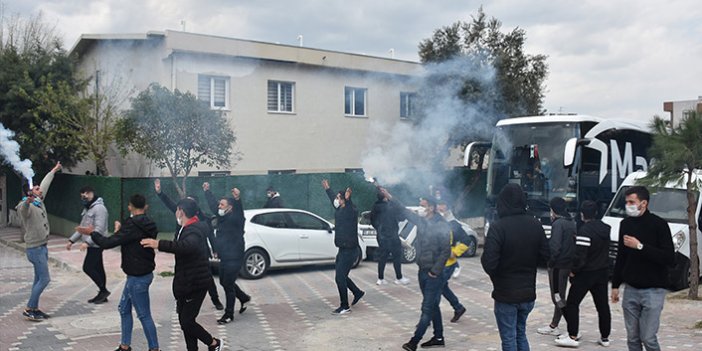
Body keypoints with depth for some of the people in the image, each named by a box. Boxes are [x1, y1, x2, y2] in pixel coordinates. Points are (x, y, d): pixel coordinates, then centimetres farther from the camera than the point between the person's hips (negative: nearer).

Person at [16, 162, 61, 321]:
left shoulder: (39, 202, 9)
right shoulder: (27, 206, -16)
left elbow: (44, 185, 23)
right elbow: (23, 210, -43)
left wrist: (53, 171, 35)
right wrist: (27, 201, -66)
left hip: (42, 247, 9)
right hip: (35, 248, -9)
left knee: (39, 279, 12)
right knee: (44, 279, -9)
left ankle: (35, 308, 19)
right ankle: (29, 309, -1)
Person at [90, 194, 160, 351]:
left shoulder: (132, 225, -21)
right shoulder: (147, 225, 6)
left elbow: (108, 243, -21)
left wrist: (92, 233, -5)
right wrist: (120, 230, 27)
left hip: (138, 277, -9)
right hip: (138, 274, 9)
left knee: (144, 315, -1)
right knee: (124, 309, 19)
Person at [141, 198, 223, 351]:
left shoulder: (194, 231, -22)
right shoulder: (185, 229, 10)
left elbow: (187, 246, -44)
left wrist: (159, 244, -47)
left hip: (195, 283, -10)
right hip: (185, 282, 10)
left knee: (186, 321, -7)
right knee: (185, 320, 12)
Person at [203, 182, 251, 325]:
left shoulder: (235, 218, -16)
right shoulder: (222, 216, 8)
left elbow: (239, 211, -40)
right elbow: (212, 204, 24)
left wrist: (238, 199, -59)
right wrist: (207, 191, 33)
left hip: (234, 258, -9)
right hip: (224, 257, 9)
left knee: (228, 285, -2)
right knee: (224, 282, 20)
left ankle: (229, 314, 11)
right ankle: (244, 298, 40)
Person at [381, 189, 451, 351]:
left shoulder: (441, 226, -15)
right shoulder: (421, 221, 5)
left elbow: (446, 252, -16)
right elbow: (405, 211, 13)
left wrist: (435, 271, -16)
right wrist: (390, 198, 6)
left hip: (434, 274, -7)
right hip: (422, 271, 8)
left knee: (427, 309, -3)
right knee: (433, 306, 15)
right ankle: (438, 338, 26)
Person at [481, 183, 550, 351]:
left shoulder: (497, 227, -21)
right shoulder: (535, 224, -2)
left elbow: (488, 263, -23)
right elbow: (544, 255, 6)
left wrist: (495, 275, -2)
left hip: (505, 294, -5)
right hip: (528, 292, 6)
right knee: (521, 334, 22)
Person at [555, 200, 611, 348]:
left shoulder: (584, 231, -21)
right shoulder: (605, 228, 6)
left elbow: (580, 255, -23)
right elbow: (604, 250, 14)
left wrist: (574, 271, -11)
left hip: (586, 273, -8)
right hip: (603, 272, 8)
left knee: (572, 303, 1)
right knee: (602, 305, 13)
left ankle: (573, 336, -1)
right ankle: (605, 337, 20)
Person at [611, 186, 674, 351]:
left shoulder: (658, 224, -9)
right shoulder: (625, 224, 7)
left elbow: (669, 258, -16)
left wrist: (640, 246, -21)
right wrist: (615, 285, 14)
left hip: (653, 290, -5)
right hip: (631, 289, 5)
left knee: (648, 338, -5)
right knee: (632, 337, 8)